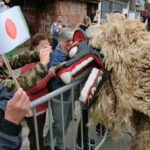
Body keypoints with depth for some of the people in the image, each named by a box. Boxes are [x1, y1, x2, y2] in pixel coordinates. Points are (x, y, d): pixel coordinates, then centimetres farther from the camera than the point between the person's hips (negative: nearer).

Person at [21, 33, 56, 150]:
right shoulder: (28, 64, -22)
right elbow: (32, 89, -26)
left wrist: (56, 70, -2)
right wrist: (49, 75, -32)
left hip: (42, 104, 7)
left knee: (40, 133, 25)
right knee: (36, 136, 10)